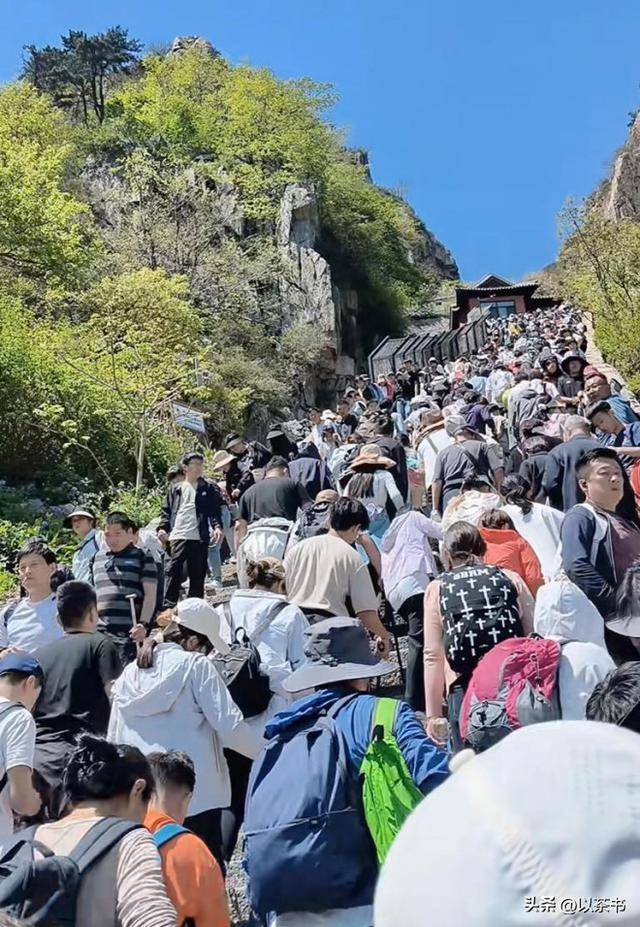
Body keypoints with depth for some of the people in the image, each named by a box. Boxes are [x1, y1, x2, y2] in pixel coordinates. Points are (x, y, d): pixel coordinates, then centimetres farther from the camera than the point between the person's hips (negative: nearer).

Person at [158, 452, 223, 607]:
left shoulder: (209, 488, 9)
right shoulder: (175, 489, 14)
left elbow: (215, 510, 3)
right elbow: (166, 511, 13)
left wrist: (217, 526, -12)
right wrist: (163, 528, -2)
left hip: (200, 537, 0)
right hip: (178, 536, 0)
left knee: (198, 573, 5)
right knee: (174, 570, -7)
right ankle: (169, 604, -5)